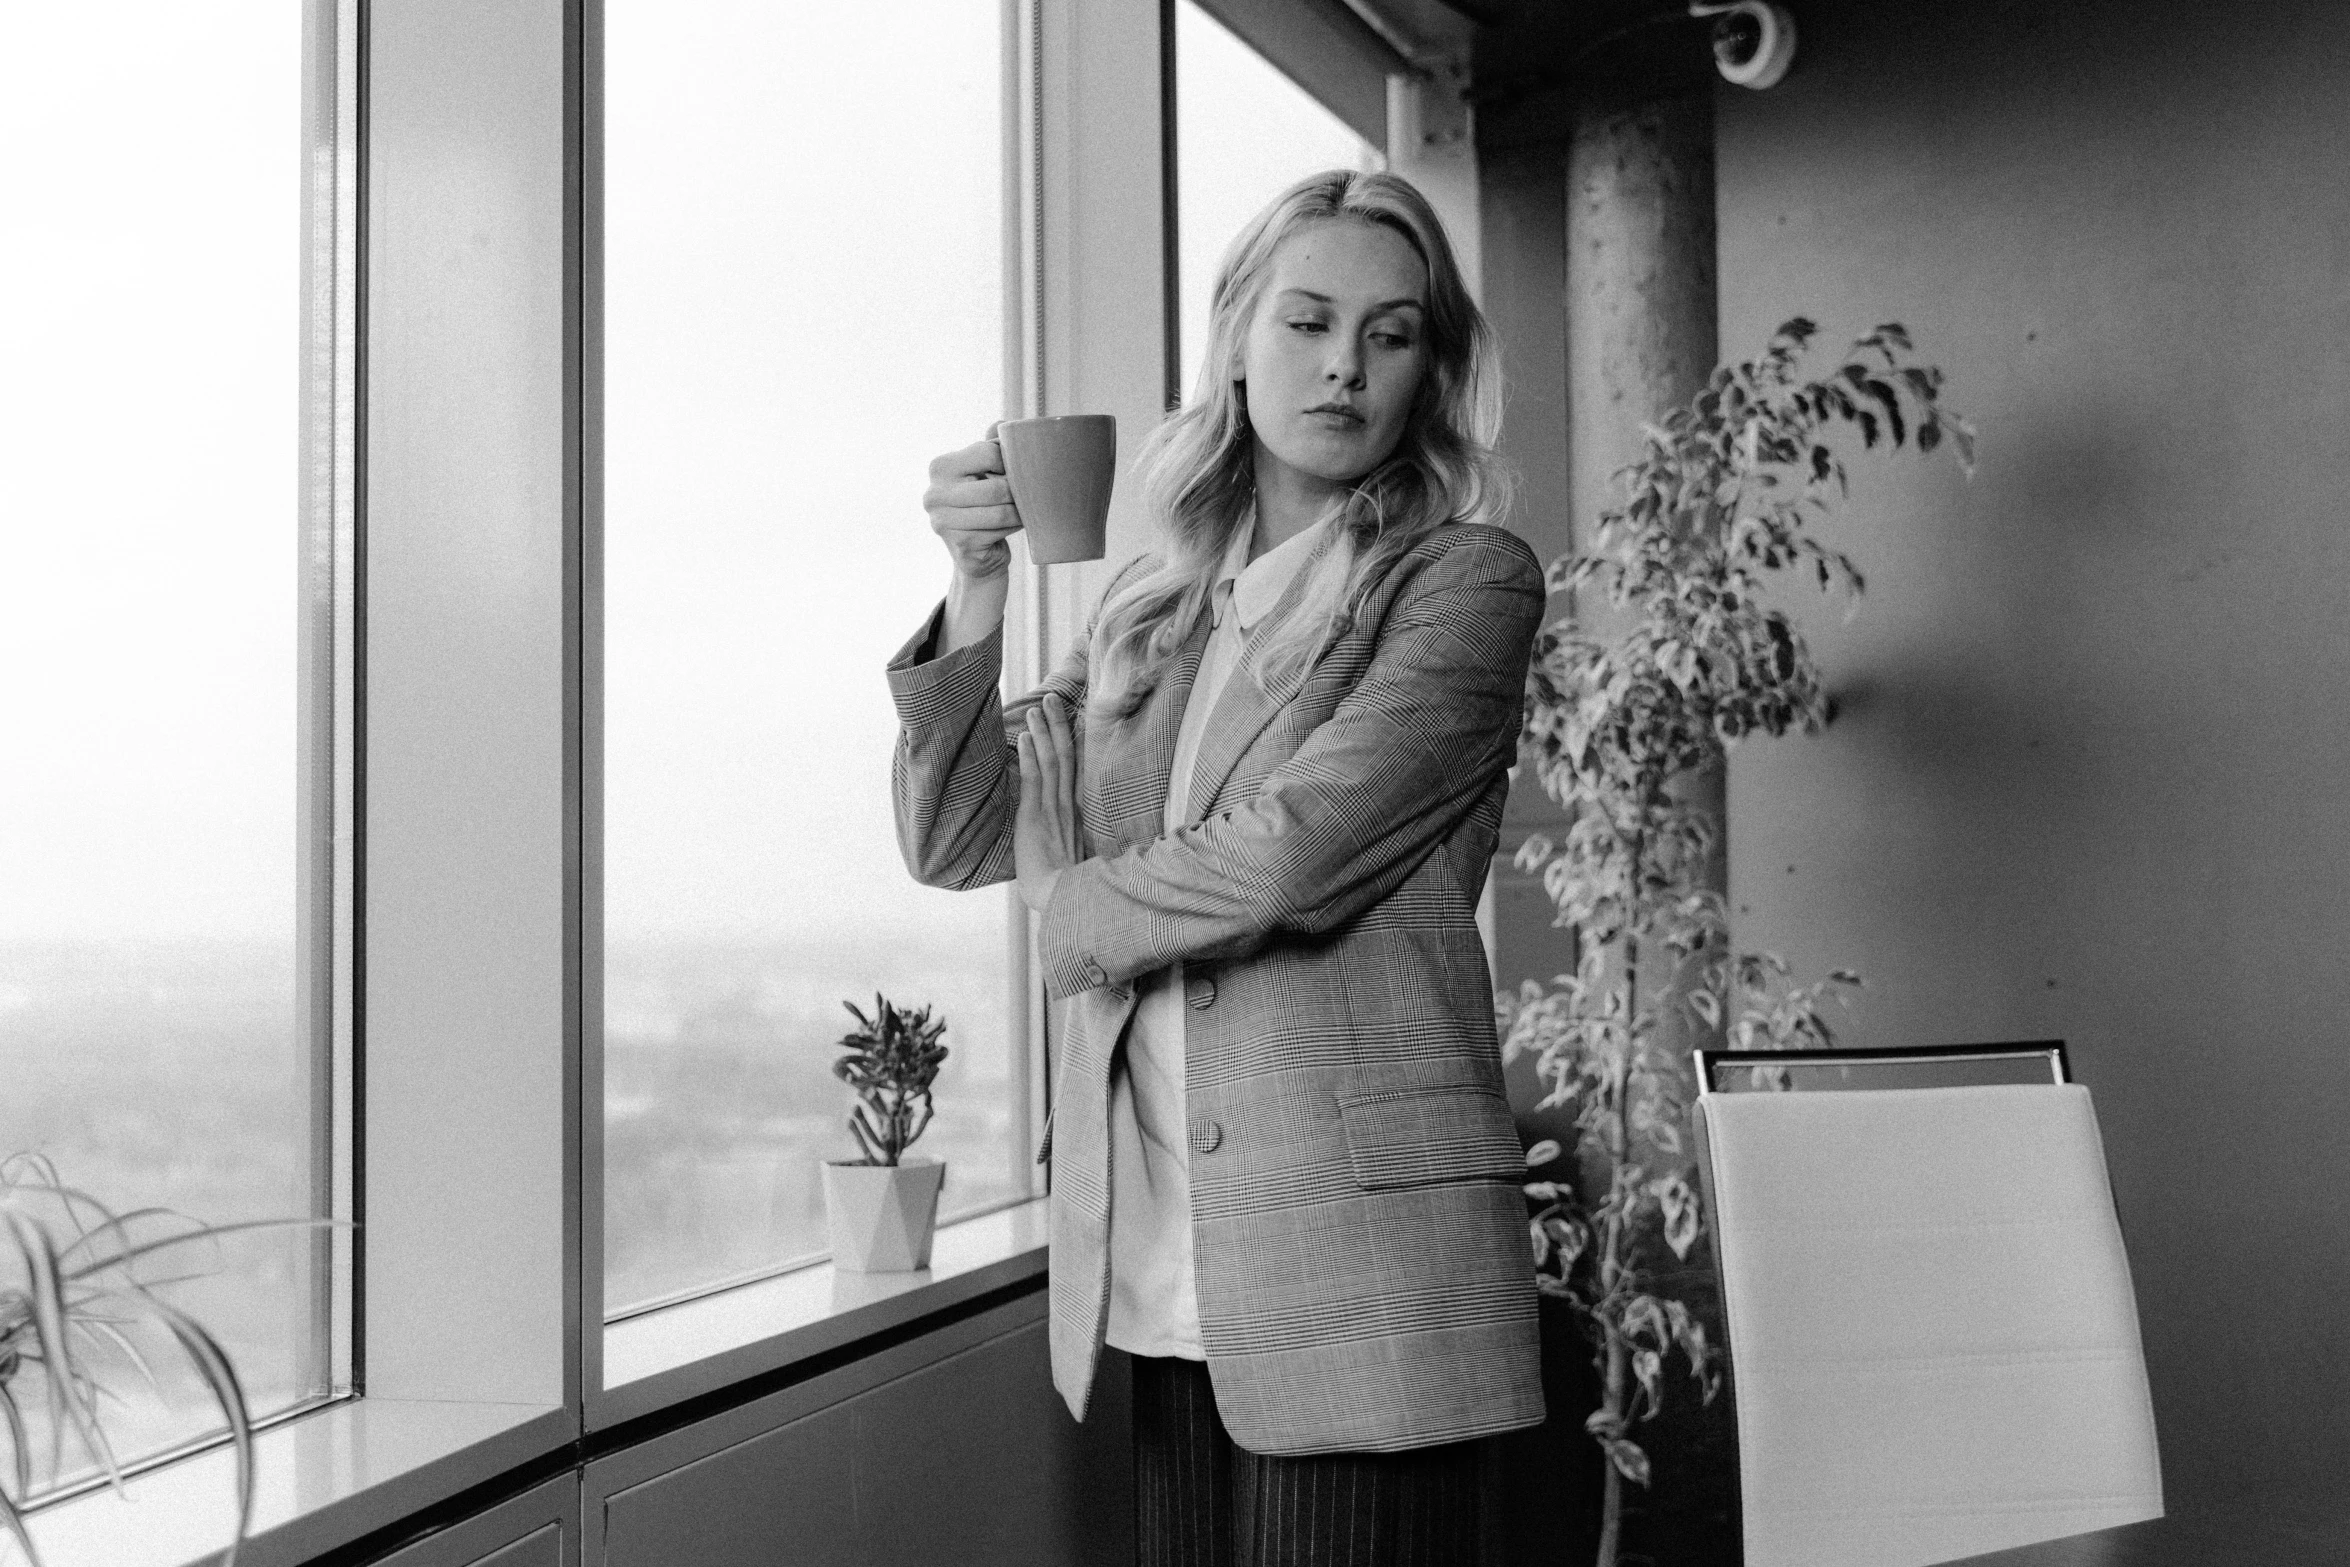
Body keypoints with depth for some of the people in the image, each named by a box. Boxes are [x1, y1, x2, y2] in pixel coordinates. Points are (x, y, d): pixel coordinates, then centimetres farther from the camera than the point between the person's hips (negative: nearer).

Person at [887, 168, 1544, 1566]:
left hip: (1361, 1246, -5)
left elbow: (1292, 852, -14)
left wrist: (1086, 912, 2)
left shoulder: (1467, 578, -2)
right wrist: (981, 589, -4)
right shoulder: (1152, 609, 14)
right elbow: (957, 839, 8)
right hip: (1158, 1266, 5)